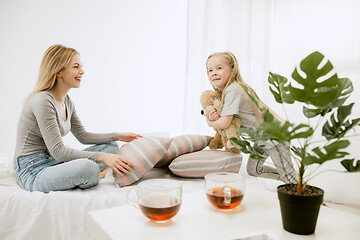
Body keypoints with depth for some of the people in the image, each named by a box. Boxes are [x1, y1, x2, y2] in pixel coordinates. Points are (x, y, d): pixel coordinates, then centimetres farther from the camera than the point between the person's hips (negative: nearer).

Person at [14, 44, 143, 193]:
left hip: (52, 162, 9)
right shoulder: (43, 101, -21)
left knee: (112, 146, 7)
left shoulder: (66, 101, 8)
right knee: (88, 167, -37)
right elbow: (58, 151, -24)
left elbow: (82, 136, 16)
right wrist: (101, 157, -26)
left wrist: (117, 136, 6)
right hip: (33, 173, -9)